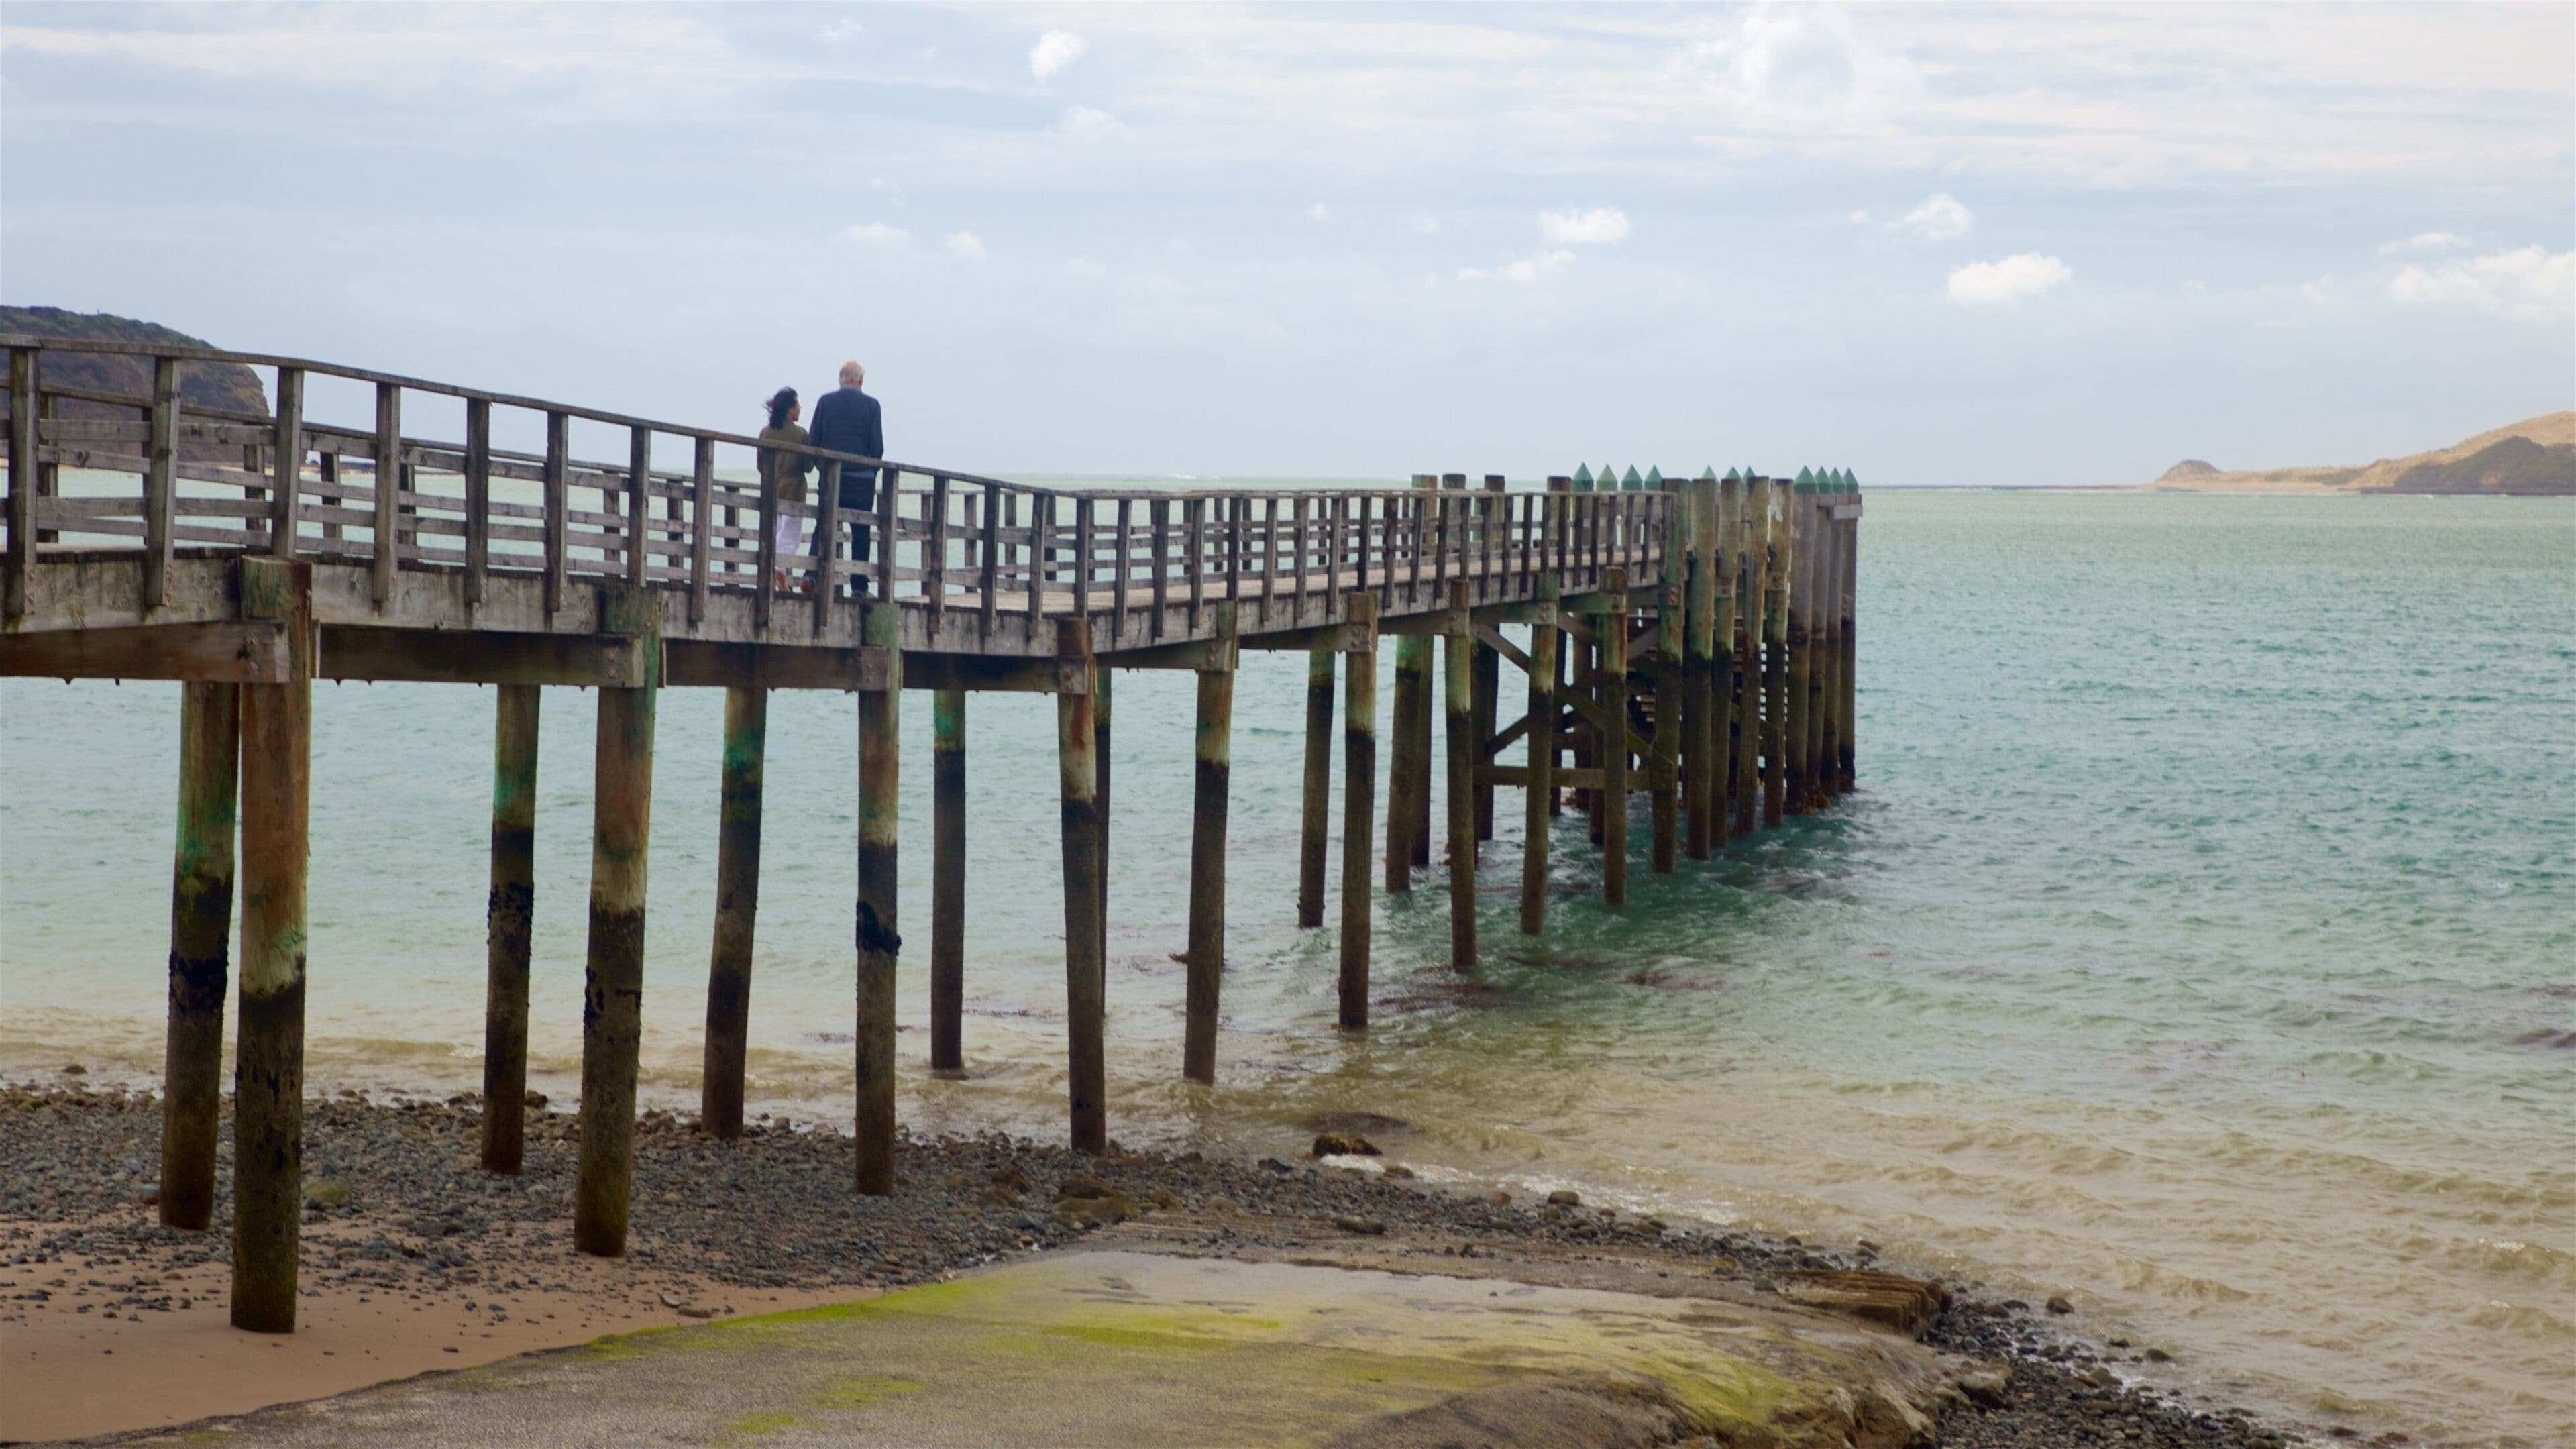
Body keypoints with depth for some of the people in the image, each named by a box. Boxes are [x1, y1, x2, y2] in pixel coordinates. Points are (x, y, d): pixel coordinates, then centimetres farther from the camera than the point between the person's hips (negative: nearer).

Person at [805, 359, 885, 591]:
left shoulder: (826, 402, 1)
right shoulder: (871, 405, -3)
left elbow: (814, 441, 1)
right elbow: (877, 447, -4)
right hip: (862, 480, -1)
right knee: (860, 532, 4)